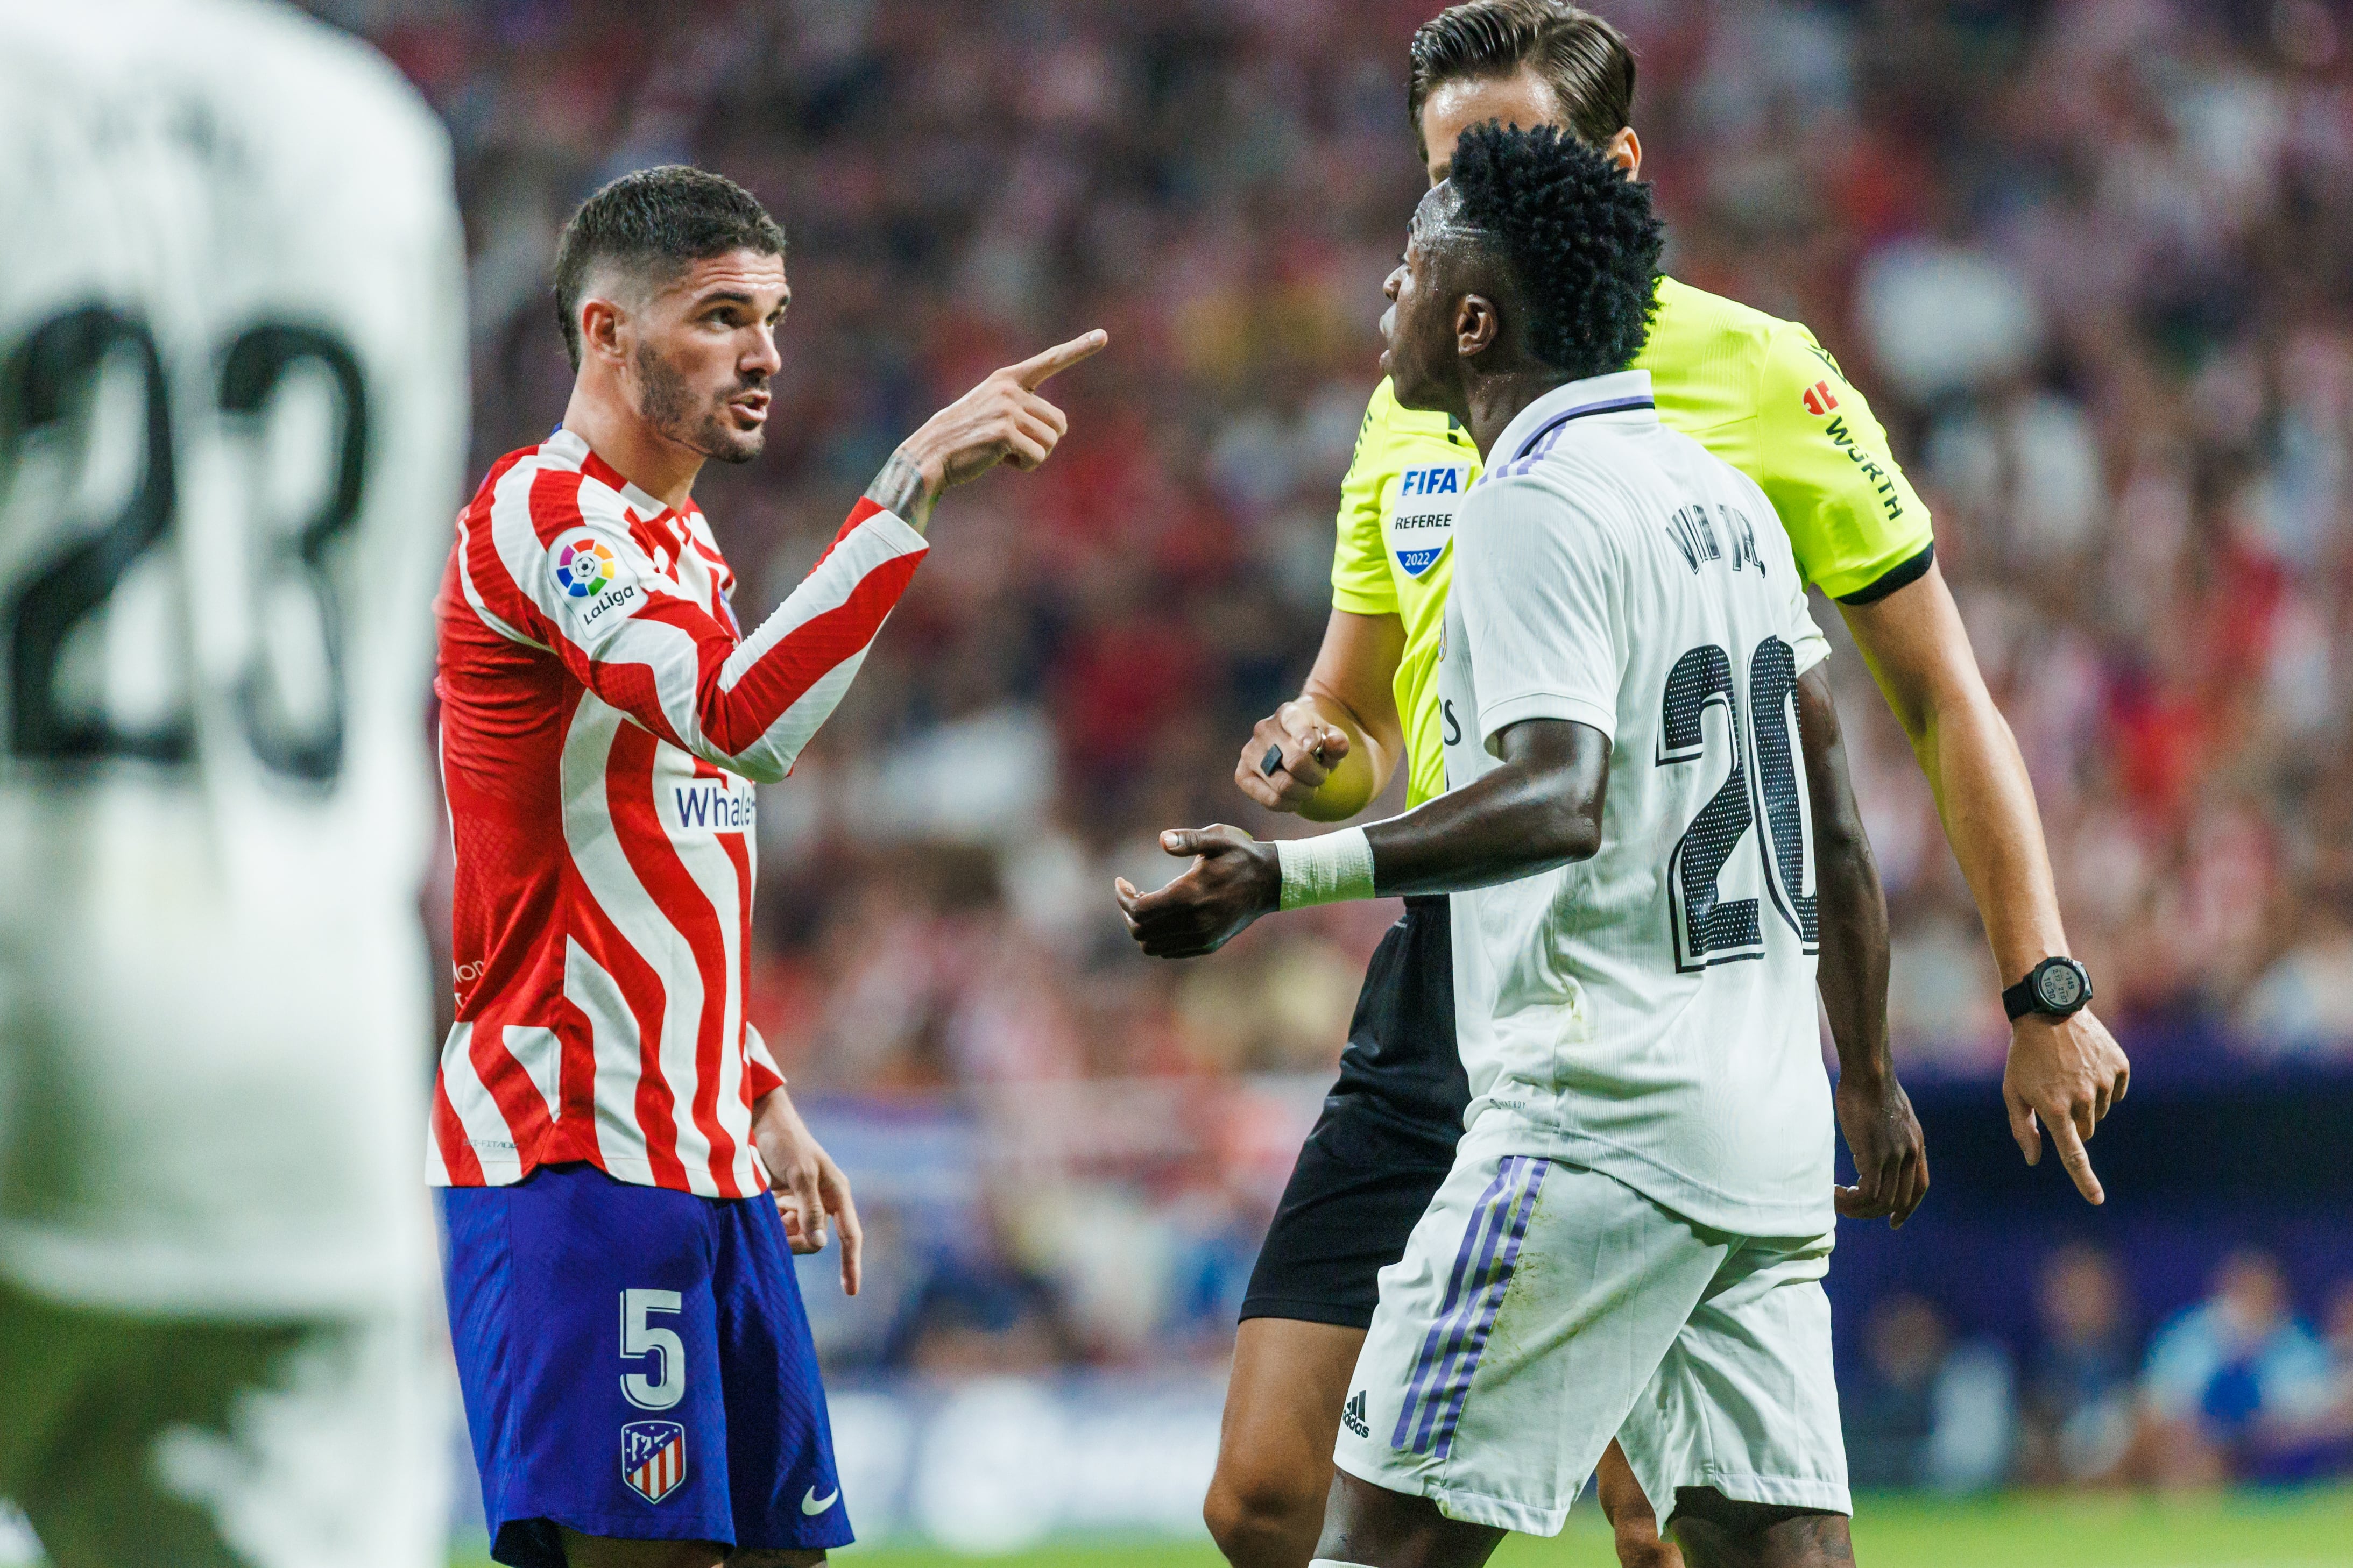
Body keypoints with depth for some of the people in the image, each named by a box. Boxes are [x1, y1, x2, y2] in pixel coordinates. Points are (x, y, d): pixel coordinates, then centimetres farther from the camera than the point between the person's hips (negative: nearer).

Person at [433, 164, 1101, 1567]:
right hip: (574, 1156, -10)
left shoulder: (680, 542, 20)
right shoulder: (543, 514, -11)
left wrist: (761, 1101, 22)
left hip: (703, 1162, 10)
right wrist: (914, 488, -32)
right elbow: (740, 716, -29)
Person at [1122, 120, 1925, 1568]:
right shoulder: (1722, 496, 17)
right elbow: (1831, 816, 22)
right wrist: (1872, 1082, 31)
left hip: (1598, 1112, -9)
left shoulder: (1536, 510, -10)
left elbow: (1563, 801, -25)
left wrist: (1288, 877, -35)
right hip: (1769, 1119, 9)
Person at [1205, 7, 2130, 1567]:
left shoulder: (1757, 379, -4)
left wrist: (2047, 993, -5)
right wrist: (1315, 756, -3)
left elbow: (1944, 698, 0)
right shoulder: (1413, 410, 13)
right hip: (1451, 962, 5)